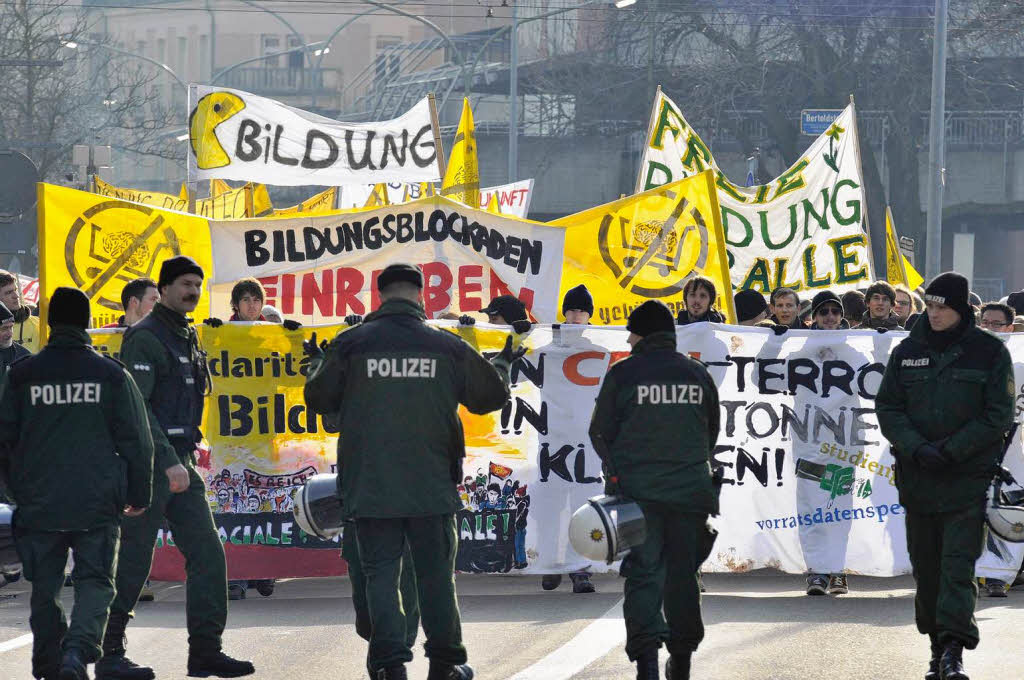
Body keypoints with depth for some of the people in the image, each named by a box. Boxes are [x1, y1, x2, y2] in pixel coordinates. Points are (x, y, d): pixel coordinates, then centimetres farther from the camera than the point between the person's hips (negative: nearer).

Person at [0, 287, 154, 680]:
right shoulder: (112, 374, -1)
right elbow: (136, 440, 2)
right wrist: (138, 495, 14)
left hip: (38, 504, 1)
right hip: (97, 504, -1)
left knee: (45, 589, 14)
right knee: (95, 582, 2)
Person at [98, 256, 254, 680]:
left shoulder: (188, 338, 17)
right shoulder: (145, 338, -12)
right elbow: (135, 406, -20)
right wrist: (168, 462, -25)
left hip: (179, 464, 9)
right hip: (148, 465, -9)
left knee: (206, 553, 3)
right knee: (133, 562, -4)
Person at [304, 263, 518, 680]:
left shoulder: (351, 344, -3)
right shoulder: (448, 348, 0)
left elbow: (319, 399, 6)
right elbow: (490, 395, 12)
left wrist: (317, 364, 28)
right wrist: (502, 365, 35)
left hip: (370, 486, -1)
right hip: (432, 486, 1)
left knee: (381, 574, 3)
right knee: (436, 574, 9)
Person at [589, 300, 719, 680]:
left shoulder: (623, 373, -5)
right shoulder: (697, 374, 5)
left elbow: (600, 432, 1)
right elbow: (712, 432, 14)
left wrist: (616, 468, 19)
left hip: (638, 488, -3)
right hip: (690, 489, 3)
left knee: (642, 571, 0)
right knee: (683, 573, 12)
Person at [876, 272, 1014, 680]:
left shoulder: (989, 352, -1)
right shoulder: (909, 351, 7)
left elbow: (998, 416, -4)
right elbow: (887, 407, 7)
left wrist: (950, 450, -13)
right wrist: (916, 448, -11)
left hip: (969, 479, -4)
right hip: (917, 478, 4)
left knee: (958, 564, -13)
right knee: (926, 566, 8)